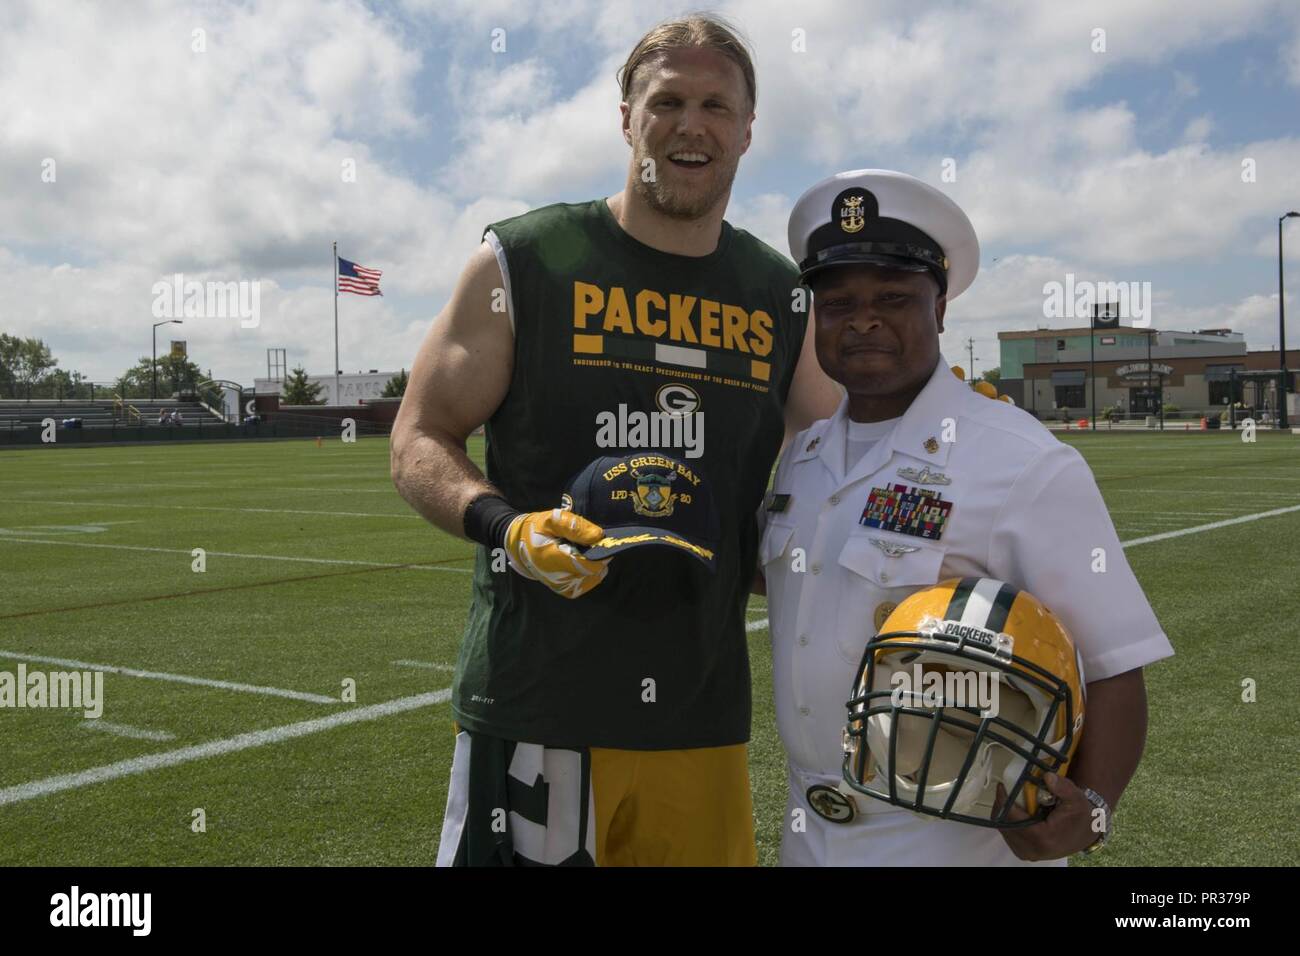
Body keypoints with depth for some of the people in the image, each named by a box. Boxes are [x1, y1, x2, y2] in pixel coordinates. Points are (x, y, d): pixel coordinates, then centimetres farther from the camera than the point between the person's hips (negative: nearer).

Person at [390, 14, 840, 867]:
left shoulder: (781, 299, 11)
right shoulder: (524, 261, -1)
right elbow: (418, 442, 0)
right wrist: (506, 524, -18)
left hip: (706, 716, 4)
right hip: (537, 703, -3)